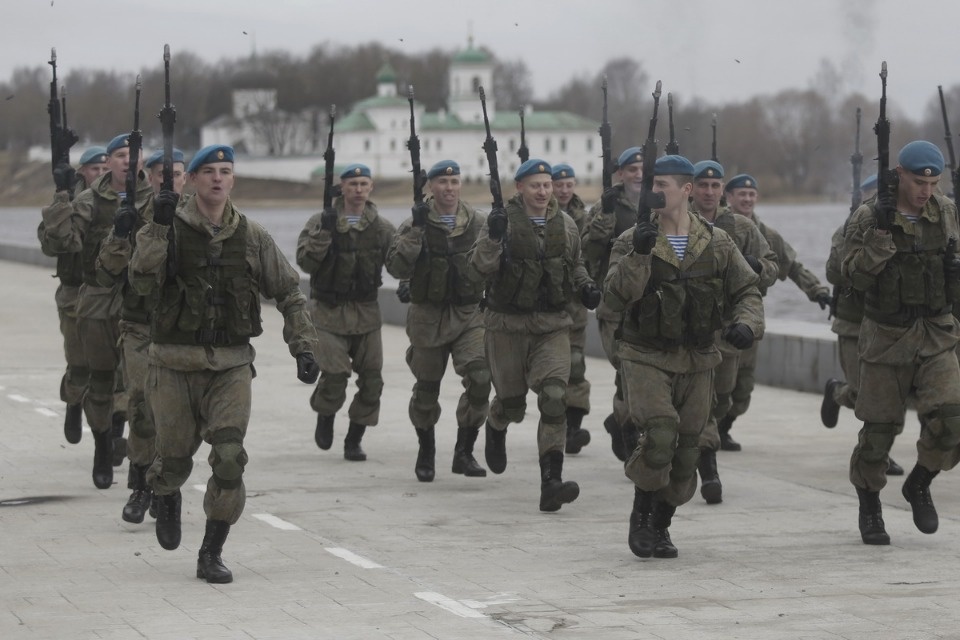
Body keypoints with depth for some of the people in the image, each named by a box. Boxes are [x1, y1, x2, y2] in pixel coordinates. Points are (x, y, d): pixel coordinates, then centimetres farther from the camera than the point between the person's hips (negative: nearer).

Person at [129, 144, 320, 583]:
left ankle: (211, 555, -1)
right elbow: (143, 282, -18)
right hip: (174, 363, -1)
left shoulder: (252, 237, 5)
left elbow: (289, 294, 12)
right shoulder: (169, 230, -2)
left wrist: (304, 347, 3)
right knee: (175, 458, 9)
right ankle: (167, 499, 46)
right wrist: (159, 228, -23)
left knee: (229, 459, -13)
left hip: (230, 365, 1)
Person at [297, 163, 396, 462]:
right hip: (330, 311, -3)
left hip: (367, 311, 3)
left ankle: (354, 439, 15)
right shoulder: (321, 222, -2)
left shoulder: (381, 227, 6)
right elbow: (305, 261, -13)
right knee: (334, 375, -13)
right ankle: (325, 415, 19)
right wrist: (324, 232, -25)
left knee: (372, 379, 1)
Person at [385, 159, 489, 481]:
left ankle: (464, 452, -4)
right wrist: (416, 231, -21)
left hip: (469, 315, 1)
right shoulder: (415, 224, -2)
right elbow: (396, 267, -14)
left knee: (480, 379, -17)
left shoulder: (479, 223, 4)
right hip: (428, 317, -1)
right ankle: (426, 453, 30)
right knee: (426, 388, 9)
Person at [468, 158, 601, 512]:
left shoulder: (566, 225, 6)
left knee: (554, 398, -14)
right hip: (507, 324, -2)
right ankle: (496, 429, 49)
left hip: (552, 325, 2)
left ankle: (551, 483, -17)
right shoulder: (503, 221, -6)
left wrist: (586, 287, 5)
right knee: (511, 400, 9)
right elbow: (480, 265, -15)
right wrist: (493, 238, -30)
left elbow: (575, 265, 23)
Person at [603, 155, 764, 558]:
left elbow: (746, 291, 11)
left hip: (697, 362, 3)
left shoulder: (717, 244, 5)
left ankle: (660, 527, 25)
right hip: (646, 358, -3)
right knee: (659, 434, -23)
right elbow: (614, 299, -15)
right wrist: (638, 255, -28)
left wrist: (747, 325, -9)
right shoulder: (632, 242, -3)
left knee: (686, 452, 6)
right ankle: (640, 517, -4)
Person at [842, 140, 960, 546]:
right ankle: (869, 509, 24)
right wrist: (881, 231, -27)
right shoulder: (868, 218, -8)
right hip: (886, 338, -2)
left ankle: (919, 485, 12)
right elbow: (856, 275, -17)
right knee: (879, 428, 3)